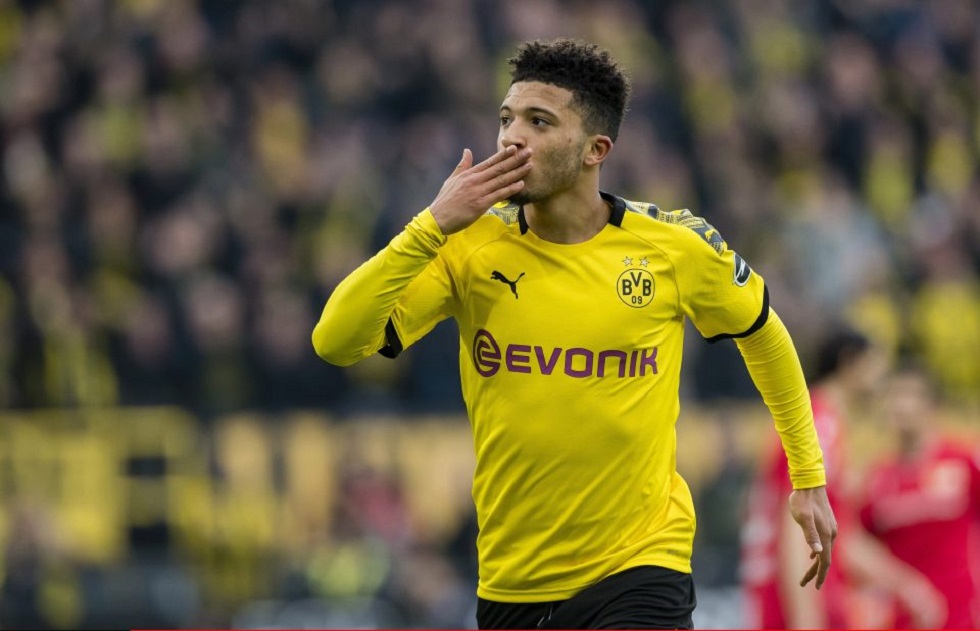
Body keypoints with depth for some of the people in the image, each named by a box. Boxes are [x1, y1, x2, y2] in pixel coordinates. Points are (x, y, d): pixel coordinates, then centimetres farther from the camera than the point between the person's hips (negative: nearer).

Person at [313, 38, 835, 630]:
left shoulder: (677, 245, -6)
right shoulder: (470, 245, -5)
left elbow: (765, 336, 14)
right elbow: (336, 342, -13)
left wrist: (809, 479, 15)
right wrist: (433, 227, -21)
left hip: (639, 569, -3)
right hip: (510, 583, 3)